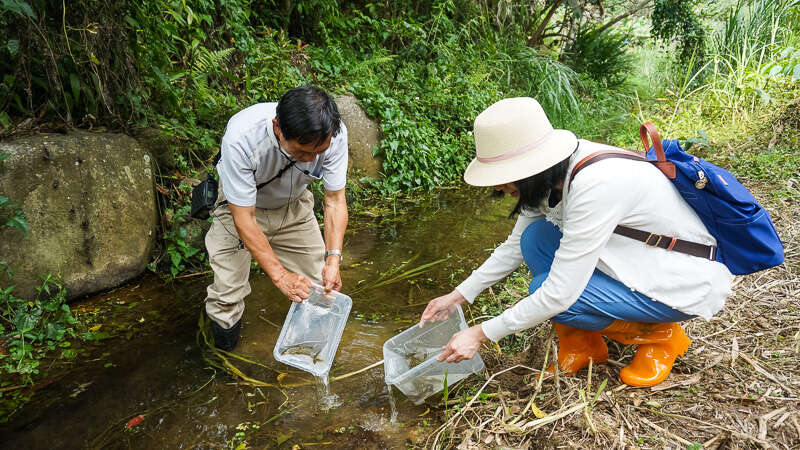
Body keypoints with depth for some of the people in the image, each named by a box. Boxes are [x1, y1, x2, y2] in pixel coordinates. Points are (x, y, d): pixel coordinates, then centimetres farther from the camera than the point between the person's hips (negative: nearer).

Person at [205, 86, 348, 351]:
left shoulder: (334, 134, -29)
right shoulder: (241, 138, -39)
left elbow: (335, 200, -17)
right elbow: (244, 219, -31)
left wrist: (333, 259, -27)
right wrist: (280, 275, -33)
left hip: (293, 205, 3)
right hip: (241, 206, -2)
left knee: (320, 289, -1)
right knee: (227, 296, -10)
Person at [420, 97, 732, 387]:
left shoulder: (595, 185, -34)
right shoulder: (554, 171, -7)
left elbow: (559, 294, -31)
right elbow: (516, 244, 5)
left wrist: (480, 334, -22)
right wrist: (458, 296, 5)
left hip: (688, 283, -8)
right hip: (637, 258, 8)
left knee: (545, 290, -21)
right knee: (535, 238, -8)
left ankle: (659, 336, 1)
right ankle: (583, 347, 4)